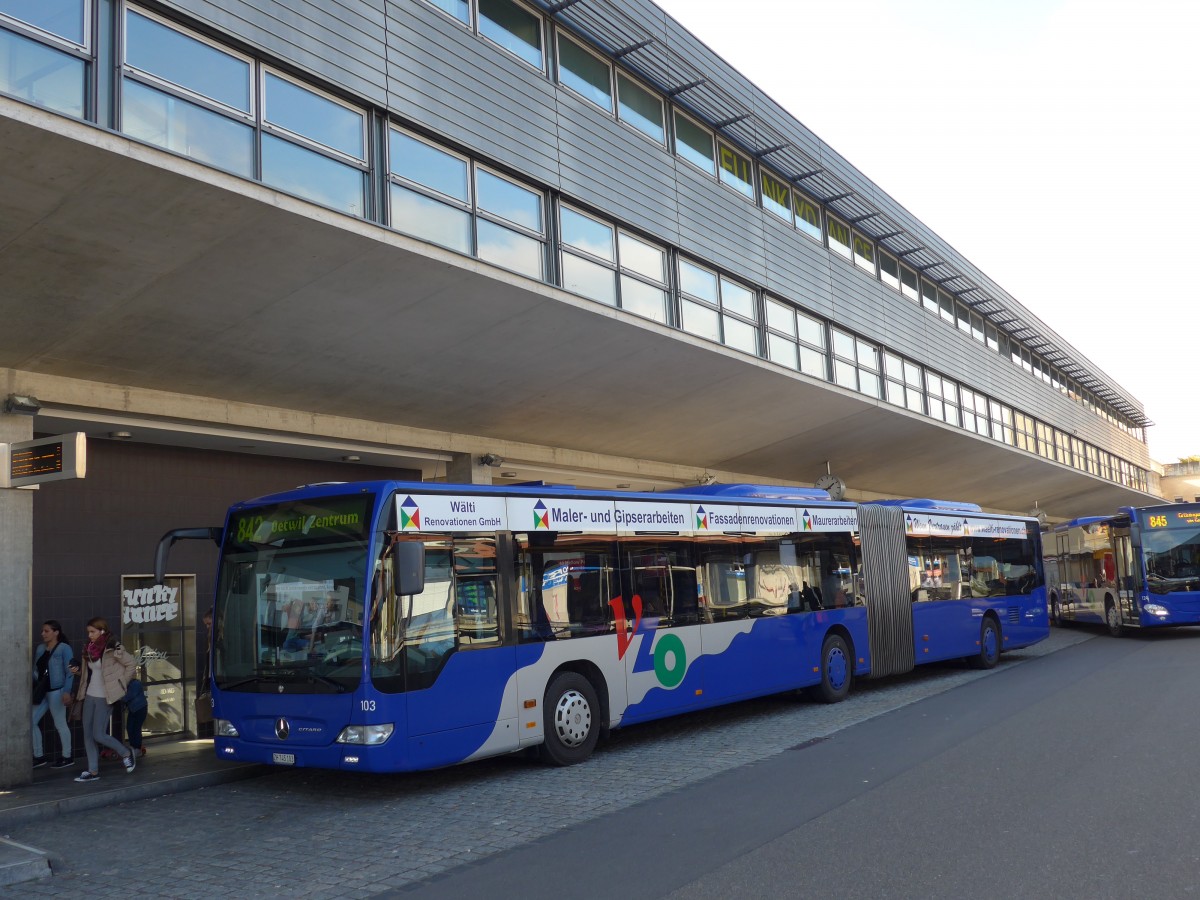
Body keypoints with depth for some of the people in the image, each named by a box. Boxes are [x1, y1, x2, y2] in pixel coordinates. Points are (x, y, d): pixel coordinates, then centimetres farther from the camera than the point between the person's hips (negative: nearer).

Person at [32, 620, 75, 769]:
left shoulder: (64, 648, -8)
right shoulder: (40, 649, 11)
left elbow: (69, 672, -12)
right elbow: (35, 671, 12)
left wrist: (67, 692, -20)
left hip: (56, 691, -7)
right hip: (42, 692, 7)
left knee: (60, 724, 0)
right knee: (31, 721, 7)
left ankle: (67, 757, 11)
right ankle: (39, 757, 18)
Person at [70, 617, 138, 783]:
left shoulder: (113, 649, -15)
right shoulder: (89, 648, 7)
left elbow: (132, 663, -11)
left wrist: (121, 683, -8)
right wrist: (78, 670, -1)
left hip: (104, 698, -7)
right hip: (90, 696, 8)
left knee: (99, 735, -8)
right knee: (88, 735, 7)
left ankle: (126, 754, 13)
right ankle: (93, 771, 14)